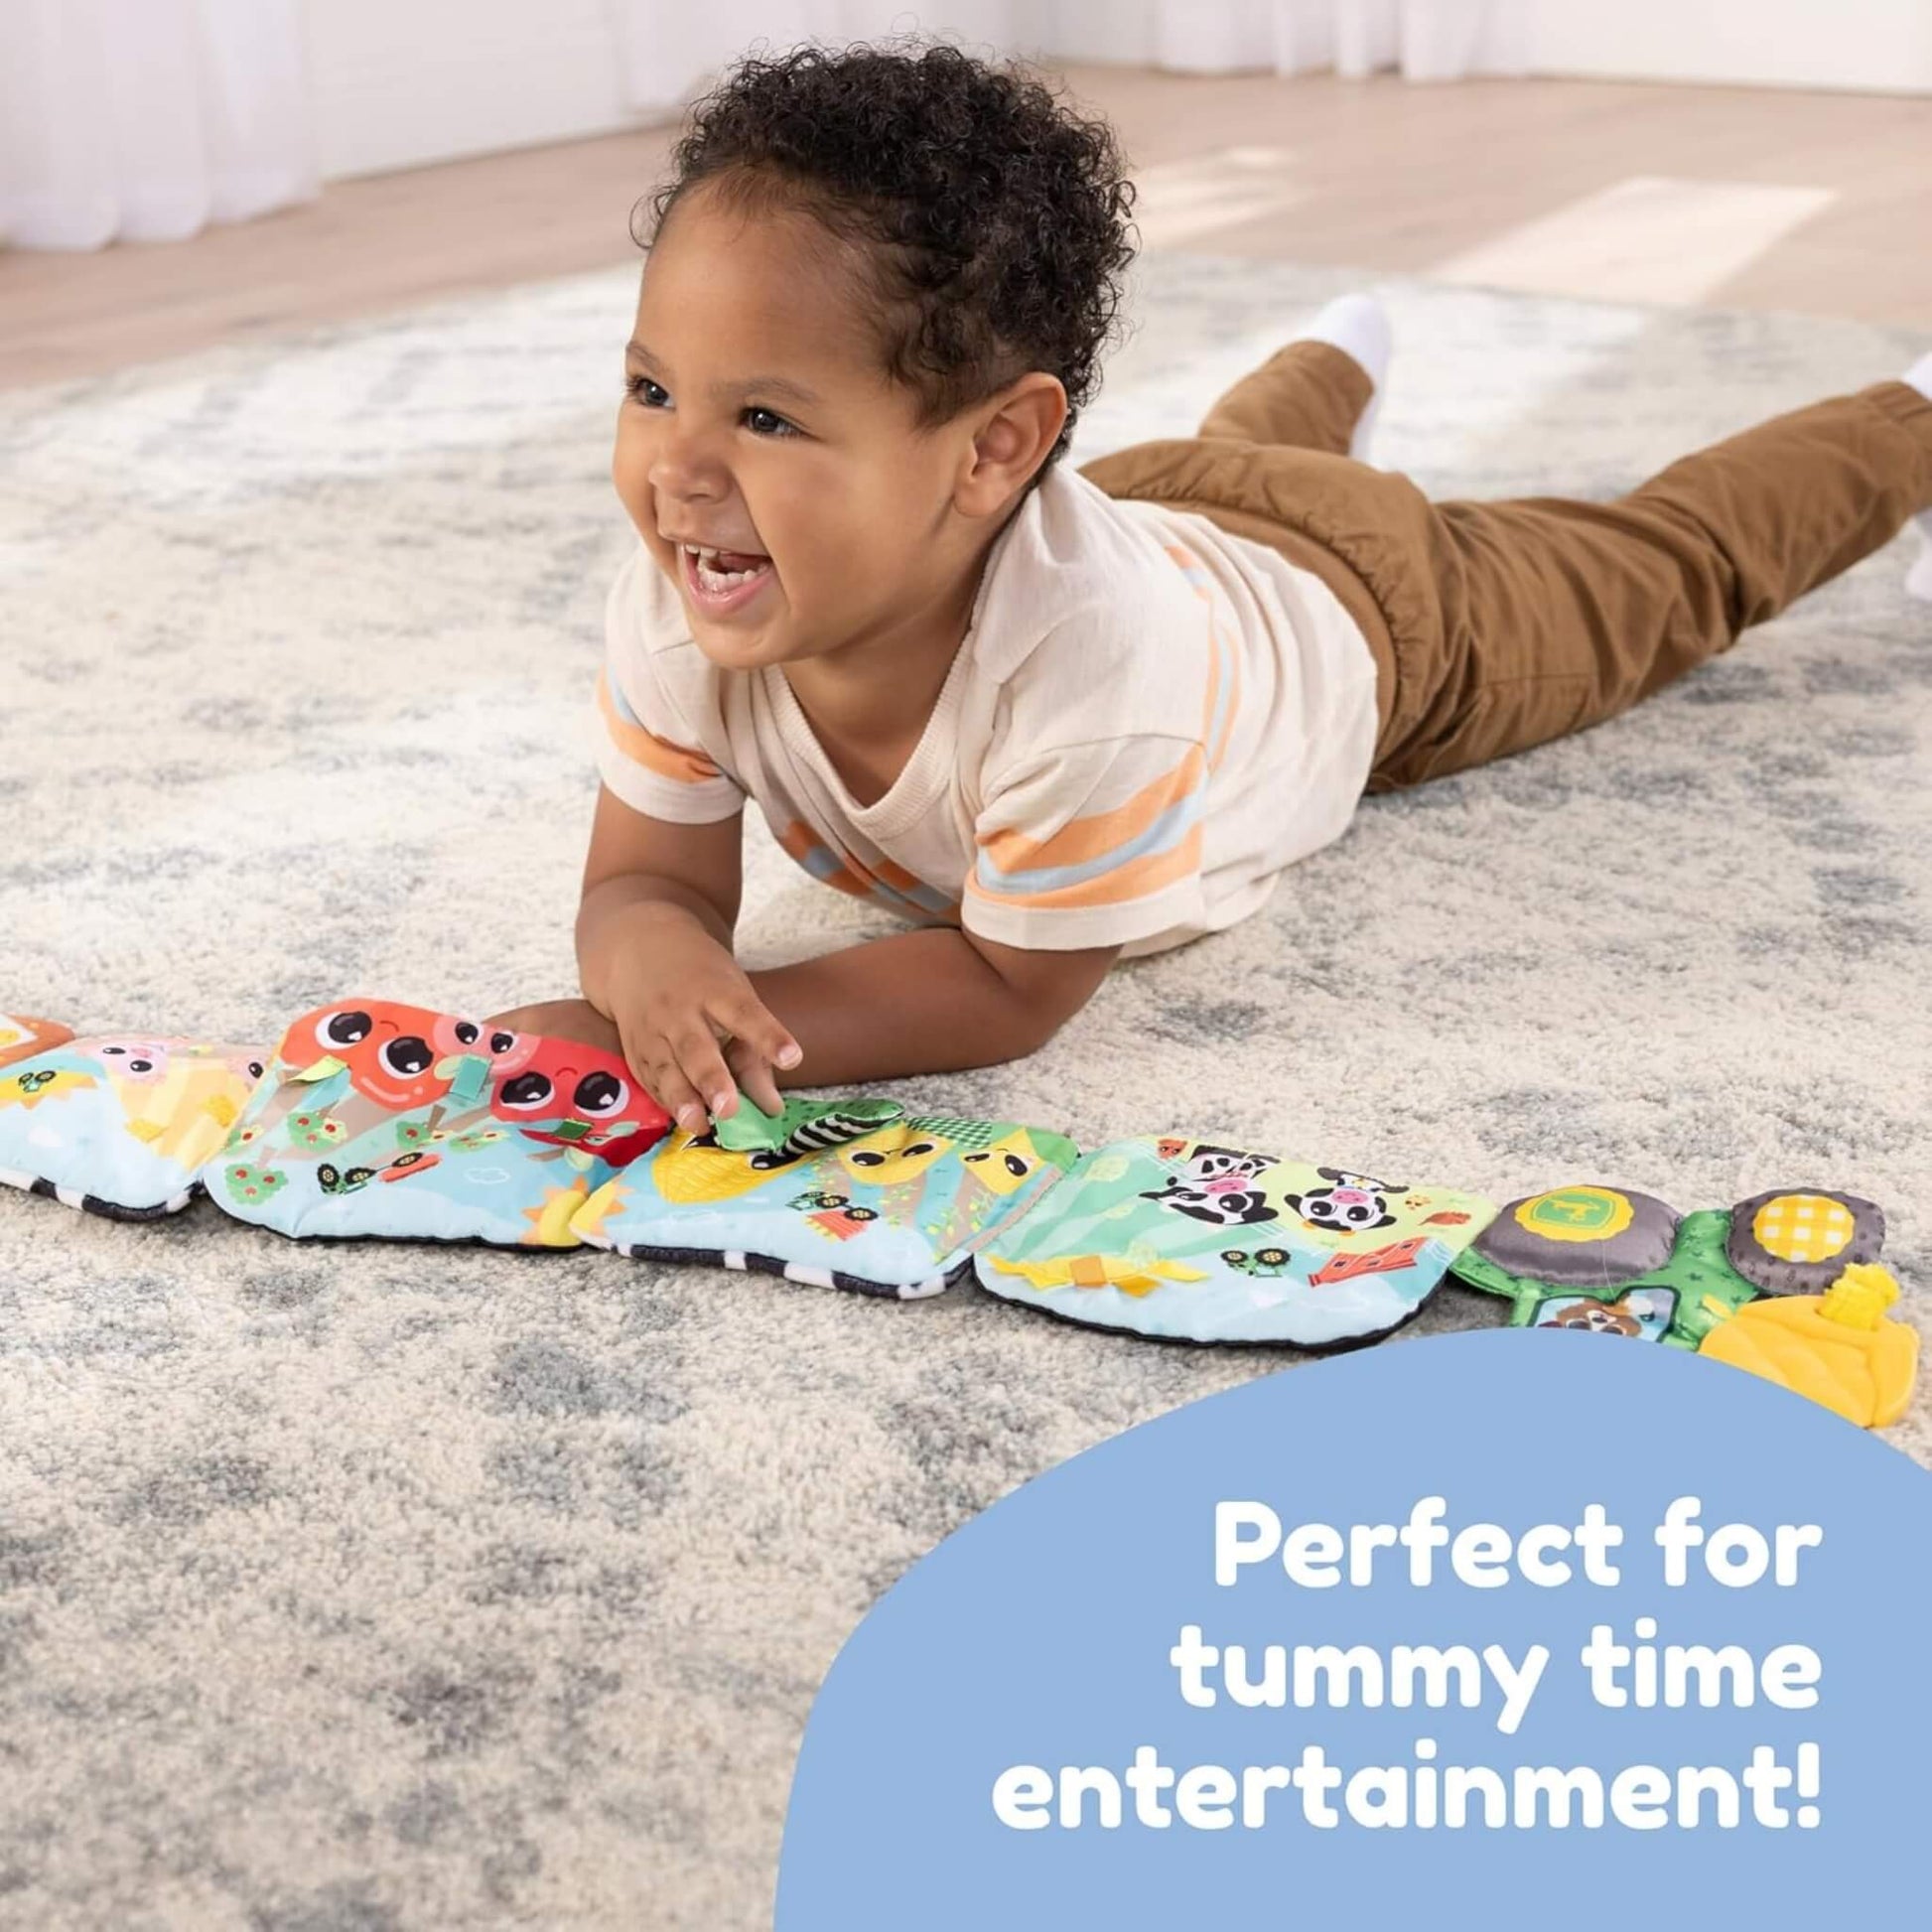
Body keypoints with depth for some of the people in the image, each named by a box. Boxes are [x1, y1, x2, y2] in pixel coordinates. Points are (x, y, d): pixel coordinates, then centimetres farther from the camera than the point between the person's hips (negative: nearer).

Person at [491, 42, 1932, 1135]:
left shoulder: (1087, 666, -52)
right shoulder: (683, 604, -37)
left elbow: (1016, 987, -39)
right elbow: (654, 879, -26)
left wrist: (741, 1033, -51)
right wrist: (652, 959, -51)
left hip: (1359, 603, -3)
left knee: (1670, 564, 25)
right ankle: (1339, 360, 73)